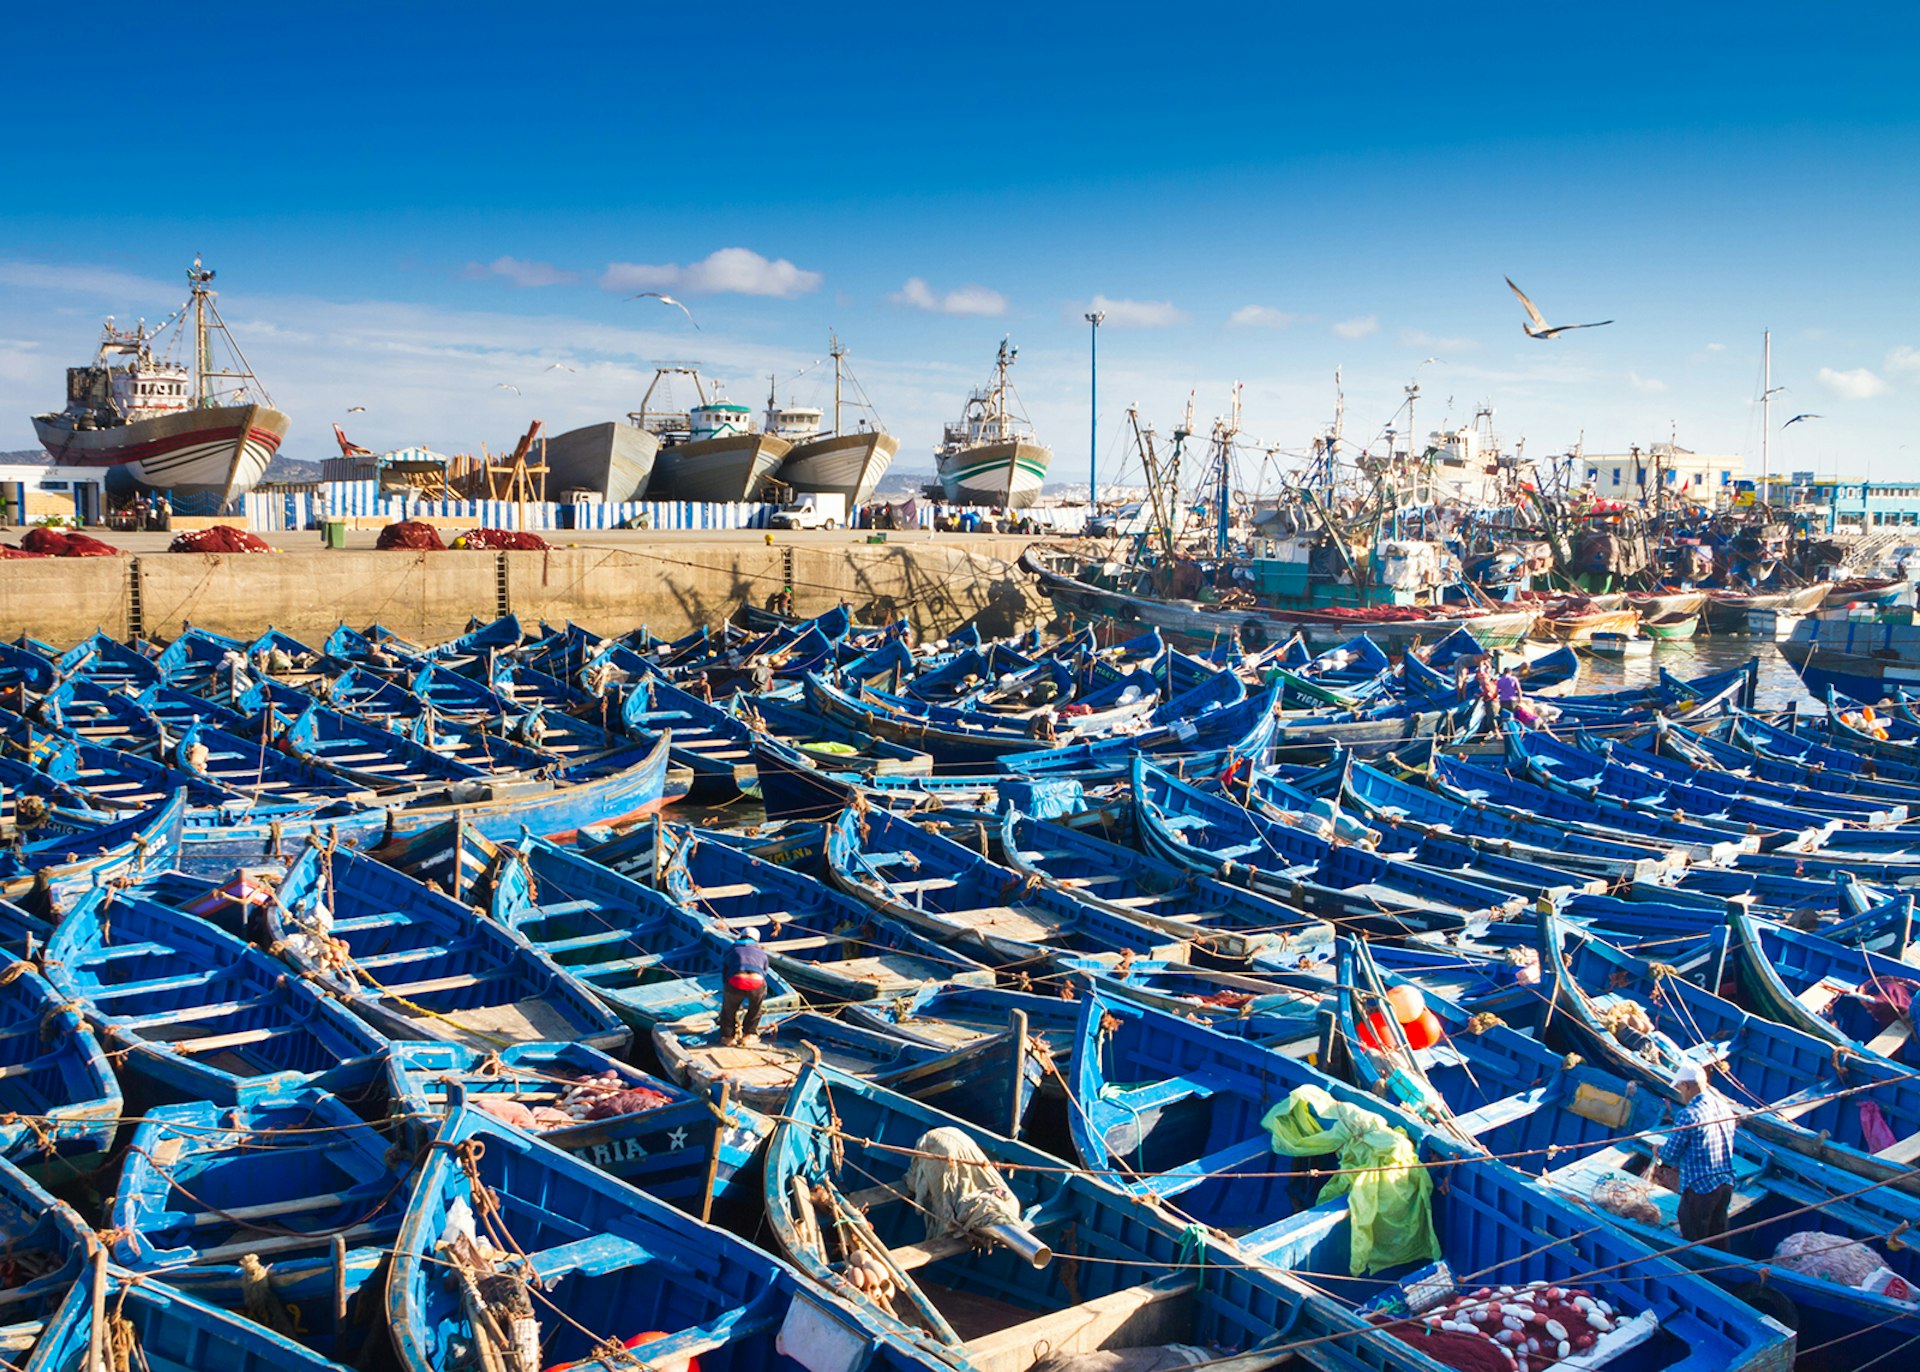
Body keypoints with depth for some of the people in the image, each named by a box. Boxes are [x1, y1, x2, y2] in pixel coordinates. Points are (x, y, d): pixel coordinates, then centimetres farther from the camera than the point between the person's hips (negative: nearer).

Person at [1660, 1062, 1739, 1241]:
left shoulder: (1688, 1115, -19)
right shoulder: (1725, 1107, 4)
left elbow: (1671, 1155, -14)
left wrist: (1659, 1150, 10)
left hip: (1699, 1187, -7)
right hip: (1726, 1183, 7)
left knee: (1693, 1245, 6)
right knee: (1718, 1241, 21)